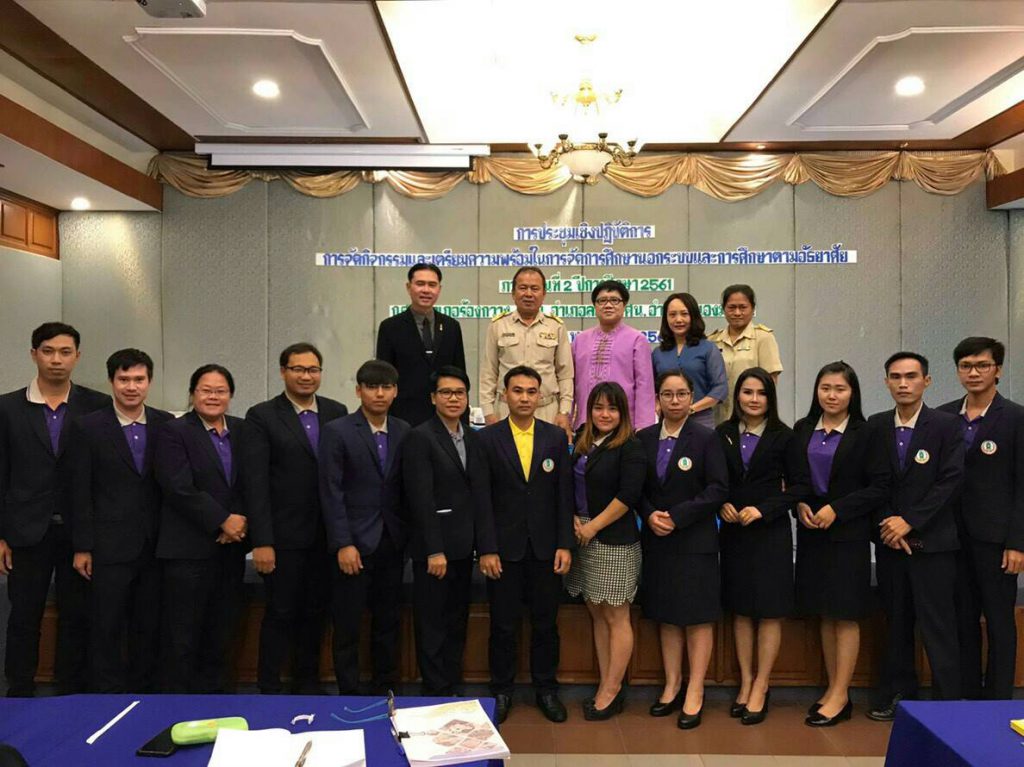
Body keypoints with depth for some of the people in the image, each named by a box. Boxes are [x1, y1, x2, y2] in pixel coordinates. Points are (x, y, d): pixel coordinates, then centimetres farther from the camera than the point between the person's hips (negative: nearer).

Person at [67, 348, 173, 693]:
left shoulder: (166, 424, 3)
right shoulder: (89, 427, -2)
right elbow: (81, 492, -2)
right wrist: (82, 547, -4)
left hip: (156, 545, 2)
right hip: (110, 545, -2)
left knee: (149, 627, 11)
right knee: (107, 628, 5)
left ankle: (145, 692, 24)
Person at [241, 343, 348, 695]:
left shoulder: (336, 412, 5)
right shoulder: (262, 416, -4)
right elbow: (255, 483, -9)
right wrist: (261, 541, -14)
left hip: (326, 534, 4)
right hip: (284, 536, -3)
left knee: (315, 613, 15)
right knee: (280, 614, 6)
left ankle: (308, 684, 31)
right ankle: (269, 690, 21)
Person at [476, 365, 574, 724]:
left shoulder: (556, 437, 4)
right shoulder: (487, 438, -2)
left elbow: (564, 495, 3)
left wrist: (565, 544, -2)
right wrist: (486, 549, -9)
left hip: (545, 547, 2)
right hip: (504, 547, -1)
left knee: (546, 623, 11)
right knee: (504, 625, 8)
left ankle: (546, 688, 27)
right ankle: (501, 691, 25)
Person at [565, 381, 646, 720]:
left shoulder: (630, 448, -10)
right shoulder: (583, 444, 10)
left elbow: (627, 496, -17)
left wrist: (592, 527, -13)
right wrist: (573, 519, -1)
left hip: (614, 541, -7)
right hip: (584, 538, 7)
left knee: (616, 618, 2)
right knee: (597, 614, 13)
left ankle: (612, 692, 12)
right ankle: (607, 685, 23)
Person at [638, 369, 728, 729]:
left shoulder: (706, 438, -5)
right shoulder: (644, 438, 6)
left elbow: (718, 489, -10)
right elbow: (637, 488, 8)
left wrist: (677, 516, -15)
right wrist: (650, 515, -10)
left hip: (695, 541, -4)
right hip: (656, 540, 4)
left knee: (698, 618, 4)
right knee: (666, 617, 12)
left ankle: (694, 694, 14)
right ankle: (672, 687, 25)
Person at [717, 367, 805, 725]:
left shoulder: (782, 436, -4)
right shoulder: (723, 434, 3)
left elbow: (797, 485, -4)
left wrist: (763, 509, -14)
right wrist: (722, 504, -9)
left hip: (771, 532, -3)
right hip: (733, 531, 3)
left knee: (769, 611, 3)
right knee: (740, 610, 10)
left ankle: (760, 686, 14)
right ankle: (746, 682, 21)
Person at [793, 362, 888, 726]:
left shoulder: (864, 434, -5)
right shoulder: (802, 430, 6)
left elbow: (879, 487, -8)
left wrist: (837, 509, -15)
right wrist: (800, 505, -6)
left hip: (849, 534, -4)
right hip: (811, 532, 4)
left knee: (845, 614, 0)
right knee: (825, 613, 10)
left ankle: (839, 696, 8)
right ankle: (833, 688, 21)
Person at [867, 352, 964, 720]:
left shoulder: (947, 425, -3)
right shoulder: (876, 426, 6)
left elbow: (951, 481, -10)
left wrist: (909, 521, -14)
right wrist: (887, 524, -6)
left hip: (932, 541, -3)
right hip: (888, 540, 3)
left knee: (938, 625, -2)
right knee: (896, 621, 11)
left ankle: (947, 700, 8)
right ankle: (898, 693, 22)